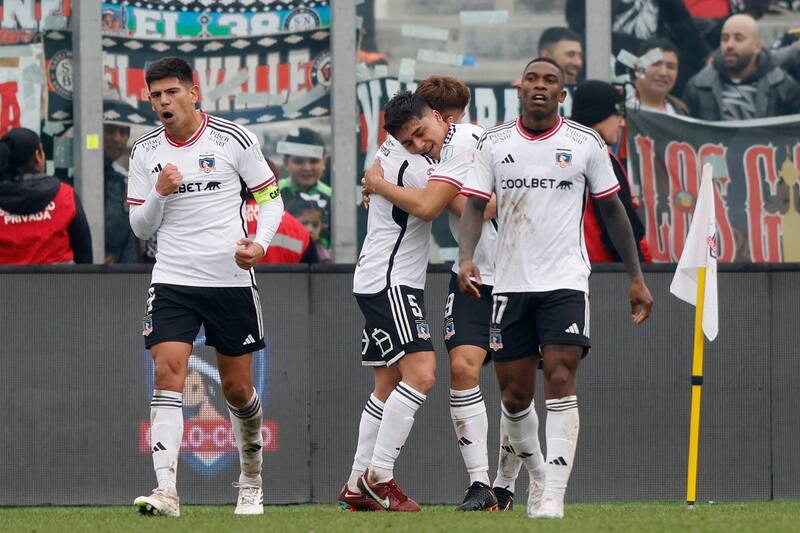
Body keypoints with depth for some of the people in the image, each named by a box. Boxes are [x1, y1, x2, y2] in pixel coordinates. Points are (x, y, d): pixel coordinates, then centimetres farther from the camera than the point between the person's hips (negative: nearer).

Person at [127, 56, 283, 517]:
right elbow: (141, 228, 8)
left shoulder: (233, 139, -3)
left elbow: (271, 197, 4)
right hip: (172, 281, 1)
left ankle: (251, 479, 31)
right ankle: (166, 491, -23)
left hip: (231, 280, -1)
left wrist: (260, 243, -14)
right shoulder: (145, 153, 5)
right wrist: (159, 194, -12)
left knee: (237, 389, 7)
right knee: (168, 376, -16)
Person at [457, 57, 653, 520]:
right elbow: (475, 205, 0)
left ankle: (554, 495, -19)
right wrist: (466, 257, -20)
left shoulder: (586, 144, 2)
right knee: (515, 396, 4)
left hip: (566, 282, -2)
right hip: (510, 285, 2)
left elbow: (612, 209, 9)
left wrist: (637, 278, 8)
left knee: (561, 380, -17)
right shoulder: (494, 144, 5)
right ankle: (539, 477, 28)